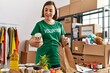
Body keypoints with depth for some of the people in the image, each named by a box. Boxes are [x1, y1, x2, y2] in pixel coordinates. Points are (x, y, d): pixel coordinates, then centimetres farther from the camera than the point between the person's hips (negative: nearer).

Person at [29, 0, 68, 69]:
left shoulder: (59, 25, 7)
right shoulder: (39, 24, -4)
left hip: (57, 59, 4)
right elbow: (31, 40, -9)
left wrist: (65, 41, -7)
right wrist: (34, 42, -32)